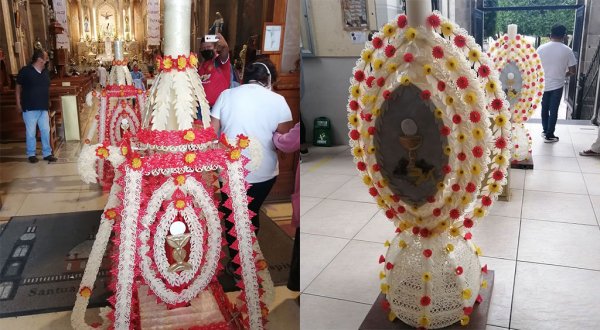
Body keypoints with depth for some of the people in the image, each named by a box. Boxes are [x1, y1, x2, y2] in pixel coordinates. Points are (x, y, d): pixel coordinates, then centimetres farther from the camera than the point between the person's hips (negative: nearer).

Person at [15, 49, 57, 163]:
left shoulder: (45, 72, 9)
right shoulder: (25, 71, -7)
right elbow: (18, 87, -1)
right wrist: (18, 103, -4)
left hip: (43, 108, 5)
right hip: (30, 108, -5)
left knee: (46, 130, 5)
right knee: (31, 132, 2)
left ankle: (47, 153, 16)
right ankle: (31, 154, 15)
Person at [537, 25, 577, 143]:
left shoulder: (541, 48, -6)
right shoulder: (567, 50, -10)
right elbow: (572, 71, -6)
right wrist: (564, 75, 15)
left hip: (543, 84, 2)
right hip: (557, 85, -2)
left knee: (544, 108, 18)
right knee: (553, 110, 6)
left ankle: (545, 130, 29)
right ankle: (549, 136, 10)